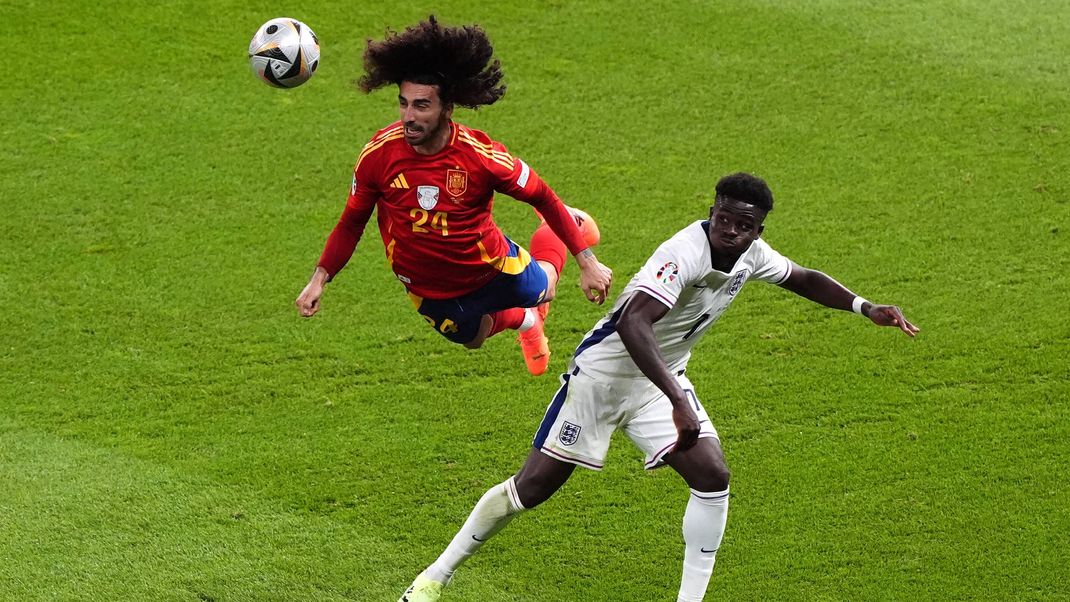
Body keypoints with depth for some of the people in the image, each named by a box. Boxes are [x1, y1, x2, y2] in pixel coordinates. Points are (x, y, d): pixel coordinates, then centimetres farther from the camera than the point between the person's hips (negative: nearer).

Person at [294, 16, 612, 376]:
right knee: (472, 337, 25)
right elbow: (351, 223, -9)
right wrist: (319, 279, -17)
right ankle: (526, 321, 60)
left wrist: (587, 262, -14)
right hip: (428, 290, 2)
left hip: (491, 270, -2)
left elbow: (543, 198, -16)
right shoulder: (378, 154, -26)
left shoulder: (483, 156, -32)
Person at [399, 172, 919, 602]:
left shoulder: (751, 254, -7)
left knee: (712, 476, -12)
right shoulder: (686, 253, -34)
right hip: (604, 371, -7)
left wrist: (865, 308, 4)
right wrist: (679, 401, -55)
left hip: (660, 379, 7)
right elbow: (632, 322, -49)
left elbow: (802, 279, 16)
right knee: (534, 486, -3)